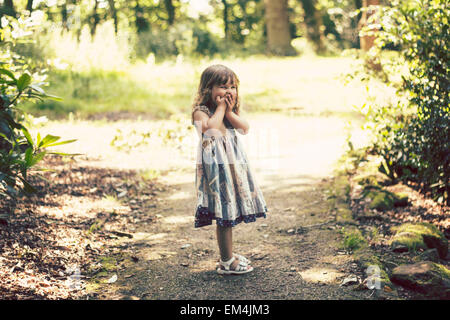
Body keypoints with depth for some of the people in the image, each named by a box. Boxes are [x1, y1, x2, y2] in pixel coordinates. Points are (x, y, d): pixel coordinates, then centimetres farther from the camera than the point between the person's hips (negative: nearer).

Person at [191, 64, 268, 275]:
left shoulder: (231, 110, 14)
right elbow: (211, 128, -30)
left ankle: (228, 254, 28)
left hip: (234, 165, 8)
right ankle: (226, 262, 3)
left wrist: (229, 112, -8)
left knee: (230, 213, 14)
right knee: (225, 214, -6)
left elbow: (245, 128, 1)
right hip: (216, 168, -8)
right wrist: (220, 108, -18)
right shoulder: (201, 111, -10)